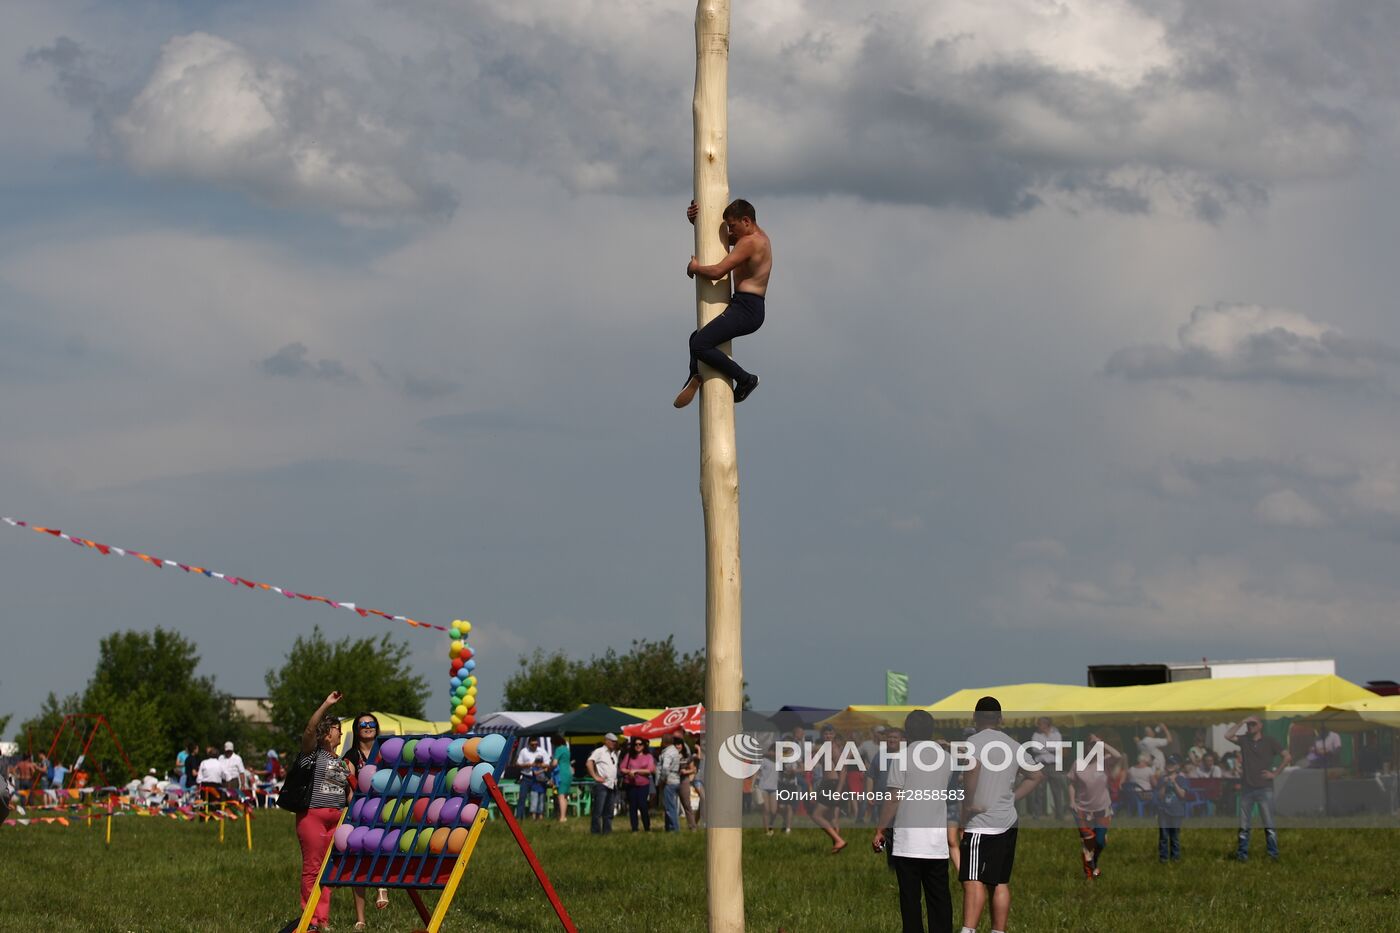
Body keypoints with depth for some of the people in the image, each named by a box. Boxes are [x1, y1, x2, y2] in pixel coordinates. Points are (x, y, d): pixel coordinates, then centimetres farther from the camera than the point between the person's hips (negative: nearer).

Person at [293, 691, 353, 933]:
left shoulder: (342, 762, 19)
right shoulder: (313, 754, -1)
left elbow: (348, 793, 26)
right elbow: (309, 730, -20)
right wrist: (326, 705, -24)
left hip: (336, 818, 6)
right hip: (312, 815, -6)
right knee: (312, 868, -6)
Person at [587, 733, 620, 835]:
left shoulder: (615, 753, 18)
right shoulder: (599, 751, -4)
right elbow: (589, 763, -16)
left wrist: (616, 779, 16)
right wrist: (595, 776, -16)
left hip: (612, 786, 7)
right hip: (602, 784, -7)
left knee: (609, 812, 8)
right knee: (598, 810, -7)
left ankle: (607, 831, 12)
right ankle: (595, 831, -6)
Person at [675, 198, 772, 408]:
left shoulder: (749, 242, -16)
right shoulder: (757, 236, 17)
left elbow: (718, 271, -22)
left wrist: (695, 268, -2)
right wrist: (696, 219, 11)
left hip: (746, 310, -11)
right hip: (747, 308, 11)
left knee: (700, 345, -20)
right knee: (697, 337, 26)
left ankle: (744, 379, -11)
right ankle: (694, 379, 9)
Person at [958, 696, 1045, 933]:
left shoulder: (973, 742, -7)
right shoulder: (1014, 745, 13)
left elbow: (973, 767, -28)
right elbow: (1038, 775, 21)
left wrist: (968, 802, -18)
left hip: (981, 824, -6)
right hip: (1008, 822, 6)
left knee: (973, 881, -12)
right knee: (1000, 883, 11)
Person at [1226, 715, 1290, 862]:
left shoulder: (1269, 741, 1)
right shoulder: (1244, 740, 9)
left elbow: (1287, 757, -1)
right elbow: (1228, 736, -8)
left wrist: (1275, 773, -5)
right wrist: (1242, 722, -8)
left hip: (1264, 789, -3)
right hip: (1246, 789, 3)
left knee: (1268, 824, -4)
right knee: (1244, 825, 4)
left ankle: (1273, 853, -1)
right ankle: (1242, 854, 9)